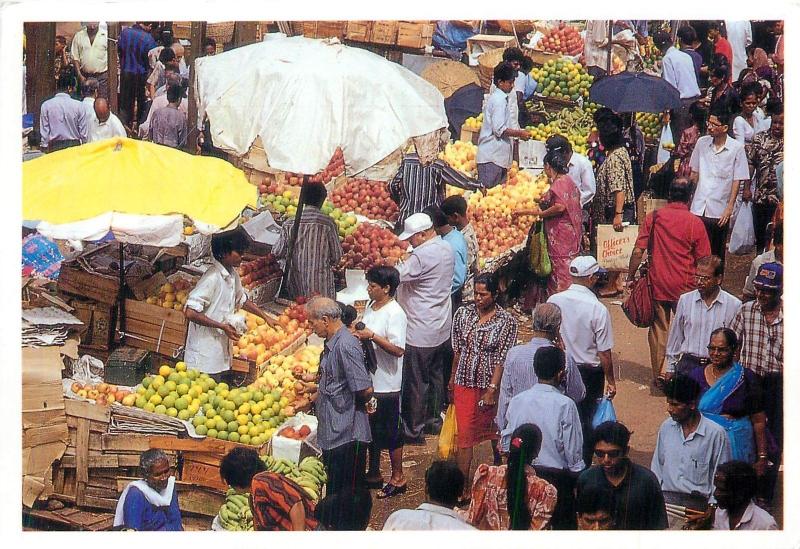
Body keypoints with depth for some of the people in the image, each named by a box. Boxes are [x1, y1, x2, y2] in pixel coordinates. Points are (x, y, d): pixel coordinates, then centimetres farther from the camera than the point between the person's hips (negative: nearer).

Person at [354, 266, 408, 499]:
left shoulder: (395, 314, -19)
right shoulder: (371, 307, 8)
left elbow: (398, 350, -24)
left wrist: (372, 336, -27)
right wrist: (358, 335, 2)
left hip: (387, 384, -9)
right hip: (369, 380, 9)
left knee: (390, 432, 2)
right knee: (372, 429, 18)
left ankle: (397, 479, 14)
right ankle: (373, 473, 31)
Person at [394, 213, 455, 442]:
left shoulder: (422, 256, -25)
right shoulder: (446, 248, 4)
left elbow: (396, 276, -22)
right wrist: (404, 263, 5)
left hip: (421, 332, -9)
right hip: (442, 327, 9)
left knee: (416, 382, 1)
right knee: (436, 376, 21)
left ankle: (413, 430, 9)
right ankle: (434, 419, 33)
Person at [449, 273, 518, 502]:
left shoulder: (507, 321, -9)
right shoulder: (463, 314, 1)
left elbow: (502, 358, -13)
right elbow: (457, 350, 8)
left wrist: (492, 389, -18)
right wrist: (451, 381, 11)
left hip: (491, 384, -2)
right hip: (465, 383, 2)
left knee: (495, 432, 14)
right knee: (464, 434, -1)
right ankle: (463, 488, 1)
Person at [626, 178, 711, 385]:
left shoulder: (653, 217, -3)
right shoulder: (695, 223, -7)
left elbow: (638, 251, -5)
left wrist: (631, 277, 5)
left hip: (657, 285, 1)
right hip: (685, 287, -1)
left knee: (659, 329, 10)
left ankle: (658, 376, 15)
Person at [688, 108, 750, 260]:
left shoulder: (737, 148, -7)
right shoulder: (702, 142, 4)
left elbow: (737, 180, -5)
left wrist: (730, 207, -9)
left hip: (719, 211, -3)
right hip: (698, 208, 3)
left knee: (717, 254, 6)